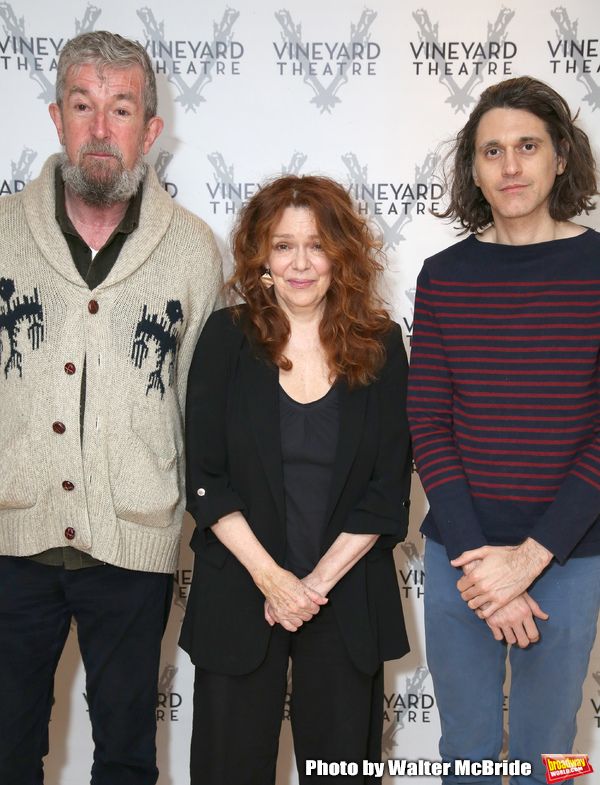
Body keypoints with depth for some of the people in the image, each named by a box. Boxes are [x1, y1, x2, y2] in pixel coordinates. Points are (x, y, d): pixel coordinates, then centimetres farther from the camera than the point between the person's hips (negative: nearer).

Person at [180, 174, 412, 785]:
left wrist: (318, 581, -9)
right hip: (237, 591, 0)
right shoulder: (227, 338, -3)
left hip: (347, 596, 1)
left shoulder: (380, 345, -1)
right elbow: (205, 478, -5)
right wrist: (270, 576, -12)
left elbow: (388, 487, -3)